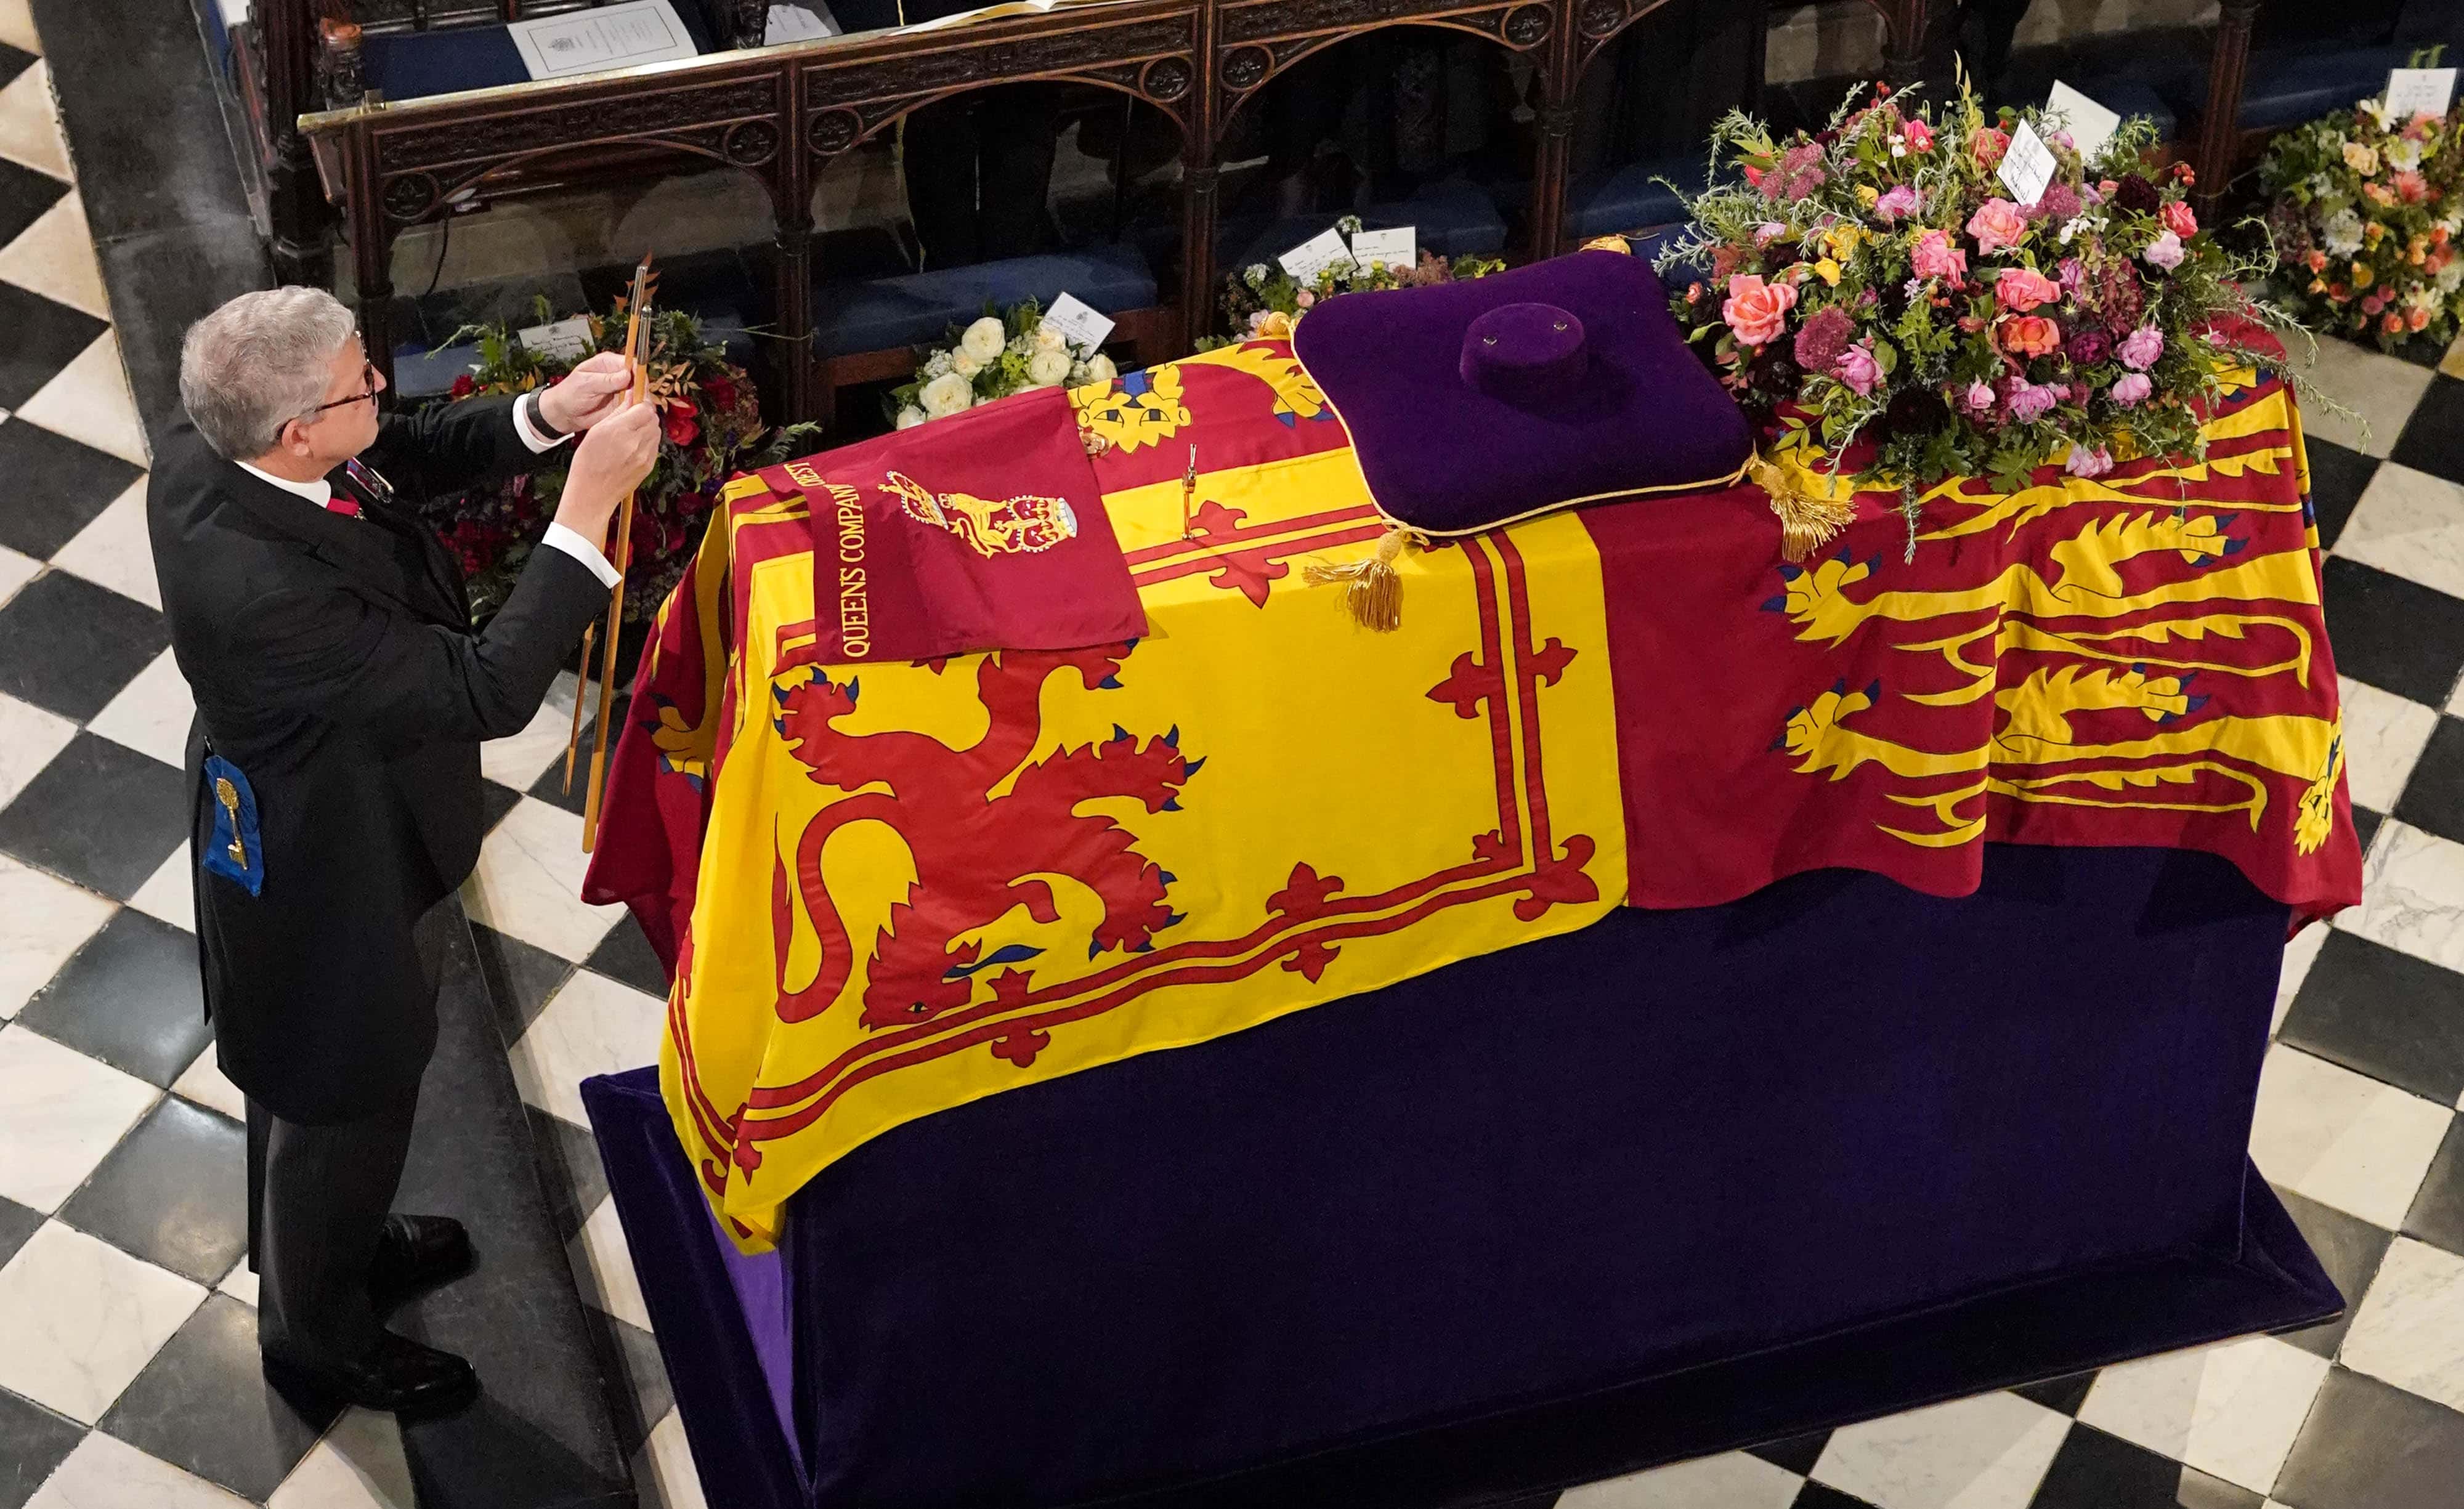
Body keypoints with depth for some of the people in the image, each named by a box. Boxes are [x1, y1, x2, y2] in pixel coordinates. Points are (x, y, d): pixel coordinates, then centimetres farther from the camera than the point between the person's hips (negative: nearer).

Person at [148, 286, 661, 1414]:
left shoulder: (200, 455, -18)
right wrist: (591, 501, -39)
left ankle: (336, 1245, 60)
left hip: (287, 810, 8)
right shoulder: (268, 591, -43)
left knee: (313, 1085, 32)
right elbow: (489, 692, -38)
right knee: (345, 1101, 19)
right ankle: (317, 1333, 46)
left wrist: (543, 416, -18)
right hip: (336, 869, -8)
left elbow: (404, 461, -2)